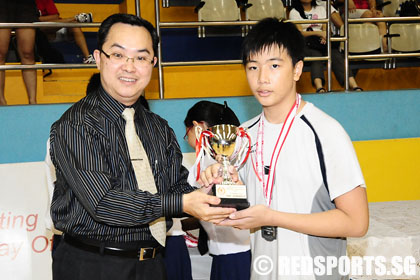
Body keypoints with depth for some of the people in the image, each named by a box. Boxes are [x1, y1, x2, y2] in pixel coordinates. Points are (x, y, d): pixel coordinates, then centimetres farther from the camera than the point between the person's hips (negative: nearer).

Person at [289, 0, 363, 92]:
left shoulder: (321, 9, 27)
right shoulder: (294, 12, 14)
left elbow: (325, 27, 14)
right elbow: (299, 32, -3)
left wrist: (325, 36, -12)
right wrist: (319, 33, -19)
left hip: (323, 41, 3)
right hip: (307, 43, -3)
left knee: (336, 55, -28)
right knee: (316, 56, -36)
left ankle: (354, 86, -48)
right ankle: (319, 88, -61)